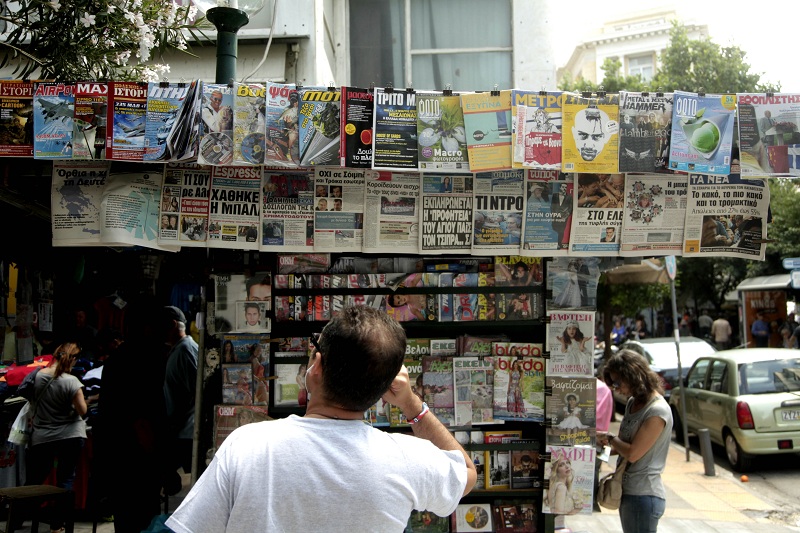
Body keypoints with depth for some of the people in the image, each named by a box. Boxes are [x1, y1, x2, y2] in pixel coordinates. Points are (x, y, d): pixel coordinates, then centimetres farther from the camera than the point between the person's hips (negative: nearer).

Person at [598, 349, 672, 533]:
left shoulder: (657, 411, -19)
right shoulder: (633, 403, 9)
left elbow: (633, 453, -21)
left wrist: (610, 438, -7)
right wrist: (607, 448, 0)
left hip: (643, 496, -9)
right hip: (629, 491, 9)